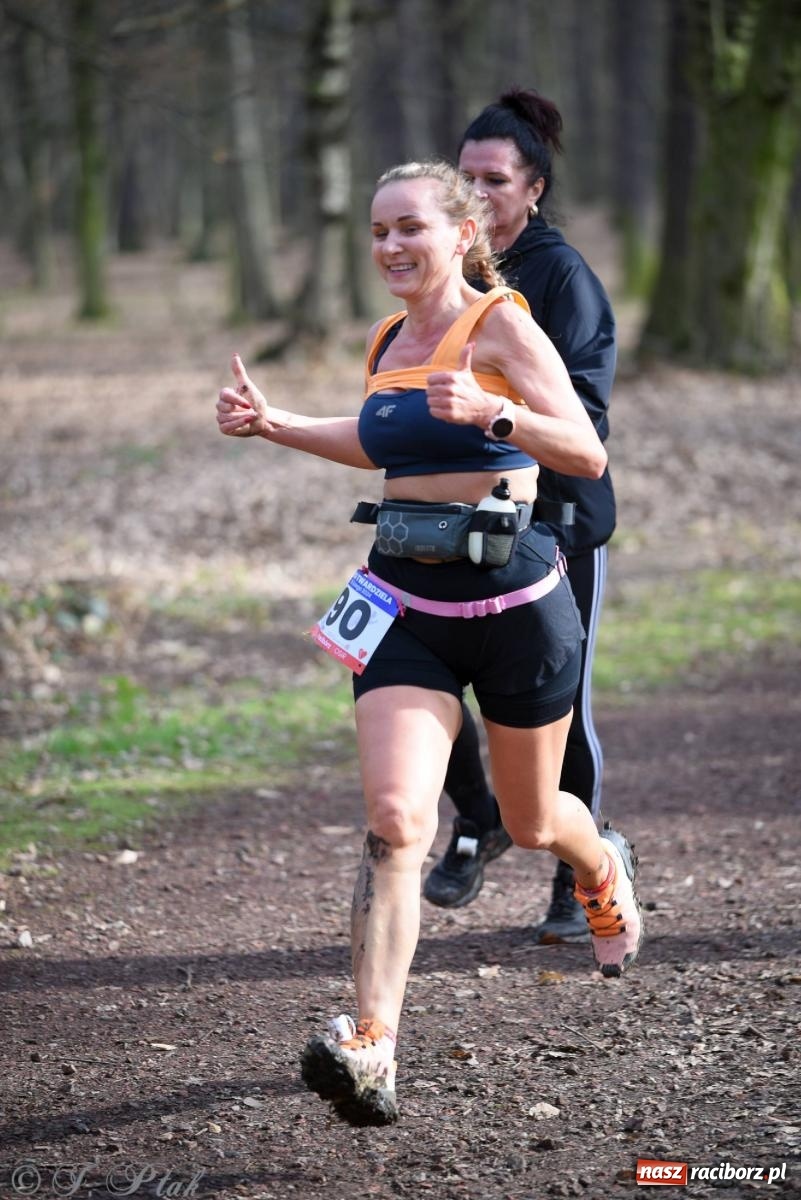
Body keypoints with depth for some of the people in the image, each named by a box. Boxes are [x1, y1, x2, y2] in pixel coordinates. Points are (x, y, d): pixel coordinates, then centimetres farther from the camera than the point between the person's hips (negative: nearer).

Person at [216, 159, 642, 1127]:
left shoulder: (499, 324, -10)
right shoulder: (387, 342, 9)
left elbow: (588, 455, -18)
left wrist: (492, 411, -34)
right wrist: (273, 424, 16)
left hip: (516, 606, -4)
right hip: (406, 610, 4)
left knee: (530, 822, 16)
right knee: (393, 818, -16)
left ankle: (605, 875, 54)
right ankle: (369, 1052, -24)